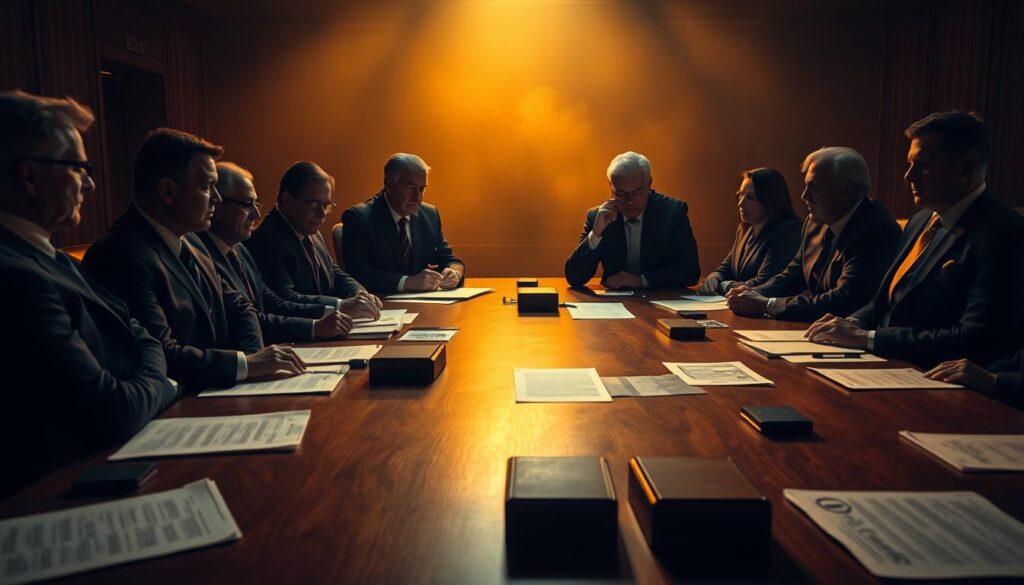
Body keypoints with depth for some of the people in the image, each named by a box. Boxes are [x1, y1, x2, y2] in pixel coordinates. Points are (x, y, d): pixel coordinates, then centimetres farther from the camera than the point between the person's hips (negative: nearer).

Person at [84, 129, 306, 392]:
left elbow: (237, 306, 16)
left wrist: (254, 355, -2)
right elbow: (159, 356, -25)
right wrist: (247, 363, -22)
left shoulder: (190, 241, 12)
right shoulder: (122, 256, -17)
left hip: (216, 389, 8)